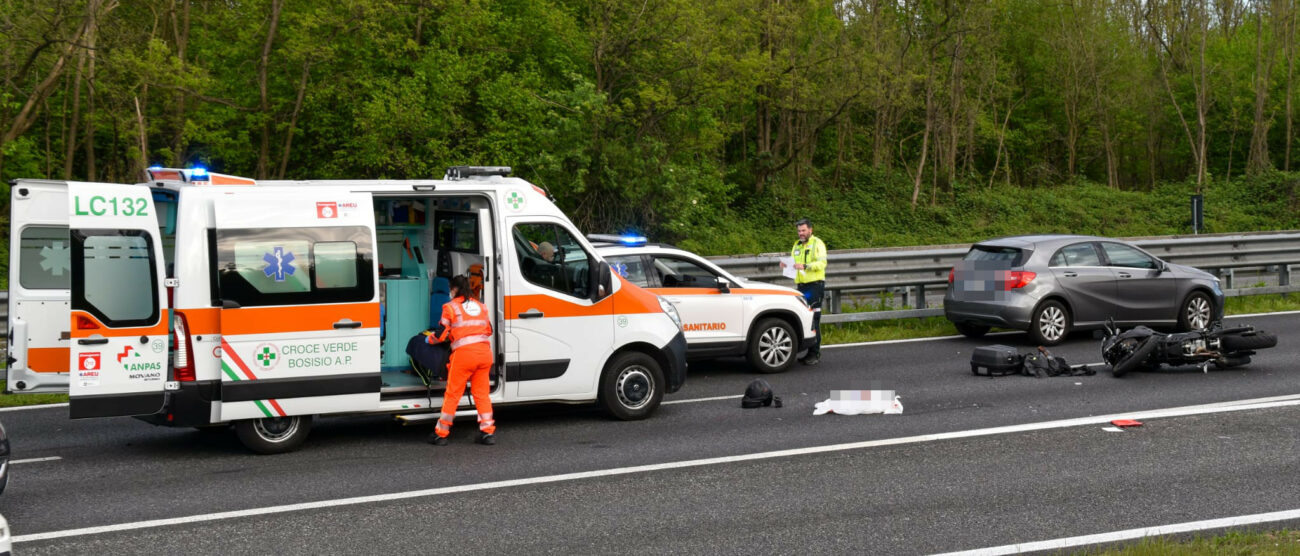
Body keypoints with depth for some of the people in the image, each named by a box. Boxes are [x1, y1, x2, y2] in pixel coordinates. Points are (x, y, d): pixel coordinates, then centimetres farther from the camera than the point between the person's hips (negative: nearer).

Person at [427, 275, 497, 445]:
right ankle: (488, 432, 8)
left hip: (464, 353, -5)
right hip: (485, 351, 5)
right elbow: (489, 330, 22)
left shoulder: (450, 307, 3)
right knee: (481, 393, 12)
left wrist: (429, 340, 21)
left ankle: (441, 433, 10)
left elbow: (442, 334, 2)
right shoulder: (481, 306, 19)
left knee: (452, 394, 3)